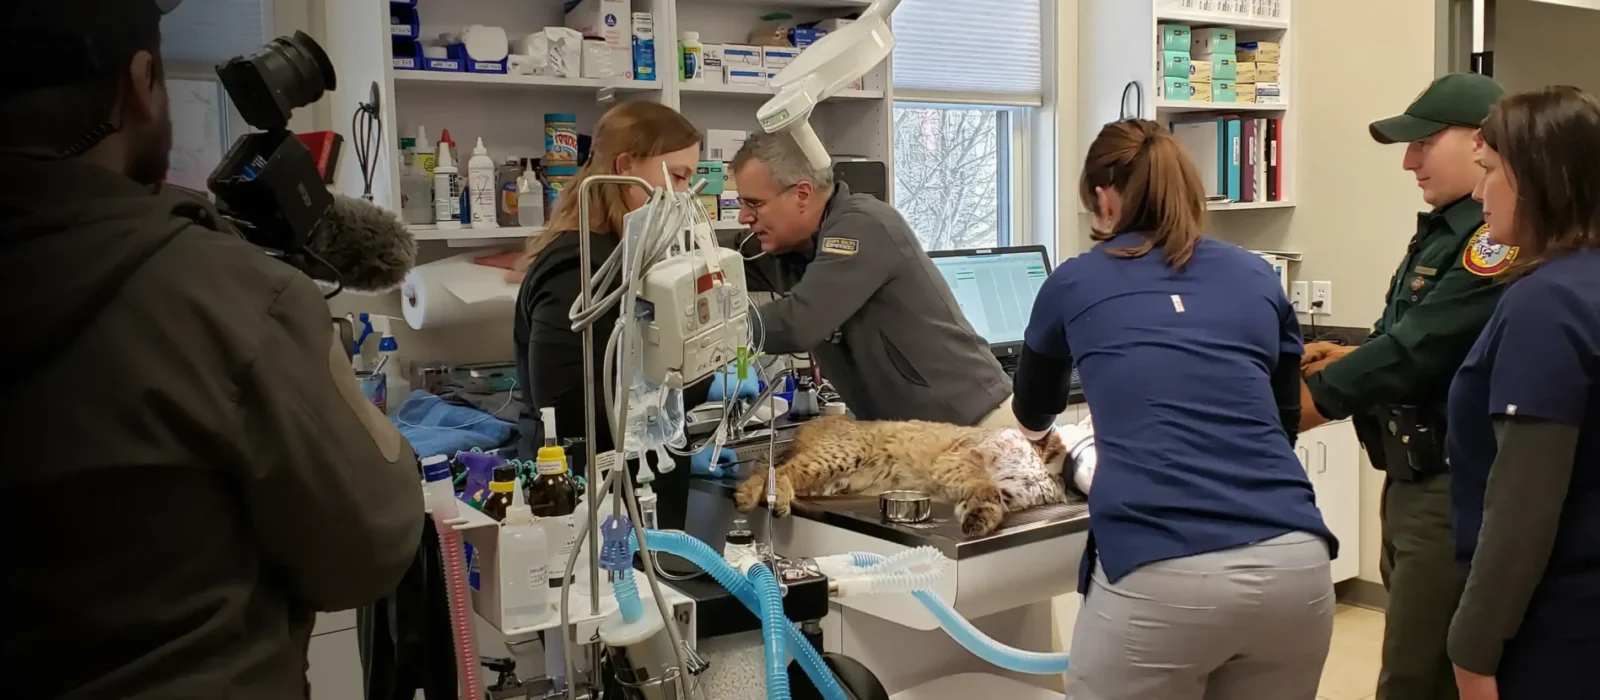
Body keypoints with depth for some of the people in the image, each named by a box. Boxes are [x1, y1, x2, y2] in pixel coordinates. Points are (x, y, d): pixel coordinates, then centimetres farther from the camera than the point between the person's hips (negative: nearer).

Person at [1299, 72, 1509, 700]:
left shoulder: (1500, 237, -17)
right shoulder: (1444, 231, 14)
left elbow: (1421, 347, -23)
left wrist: (1308, 401, -20)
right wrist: (1352, 358, -1)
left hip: (1454, 490, -10)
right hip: (1414, 482, 10)